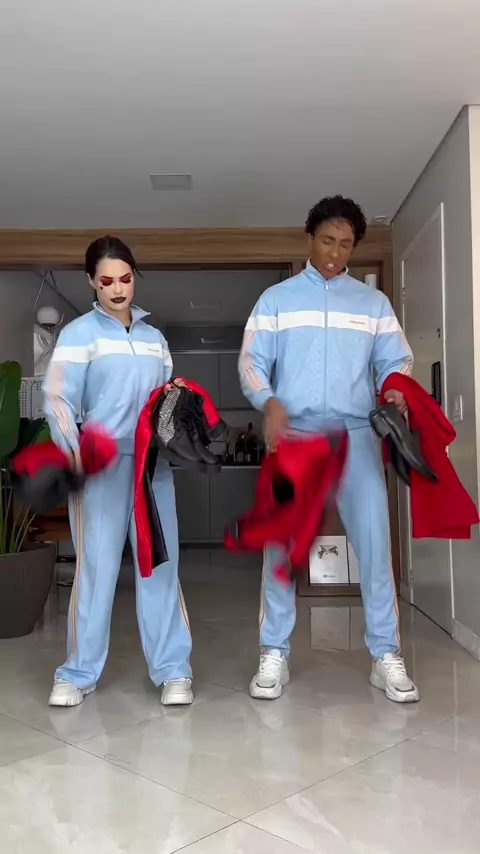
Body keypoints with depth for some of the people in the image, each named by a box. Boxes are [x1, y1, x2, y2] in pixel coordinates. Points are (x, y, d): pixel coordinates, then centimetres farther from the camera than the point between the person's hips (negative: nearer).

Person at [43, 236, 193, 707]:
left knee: (160, 564, 4)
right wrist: (75, 458, -20)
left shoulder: (154, 337, 16)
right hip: (101, 468, -4)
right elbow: (58, 401, -7)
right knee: (96, 567, 0)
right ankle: (78, 673, 16)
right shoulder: (79, 333, 1)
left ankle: (173, 669, 13)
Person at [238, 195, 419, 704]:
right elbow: (251, 362, 4)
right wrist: (269, 402, -15)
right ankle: (274, 653, 9)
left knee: (373, 539, -4)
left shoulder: (373, 303, 14)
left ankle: (385, 655, 8)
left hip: (356, 434, 1)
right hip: (292, 433, 0)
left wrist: (396, 390, -13)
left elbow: (396, 361, 10)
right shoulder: (276, 299, 11)